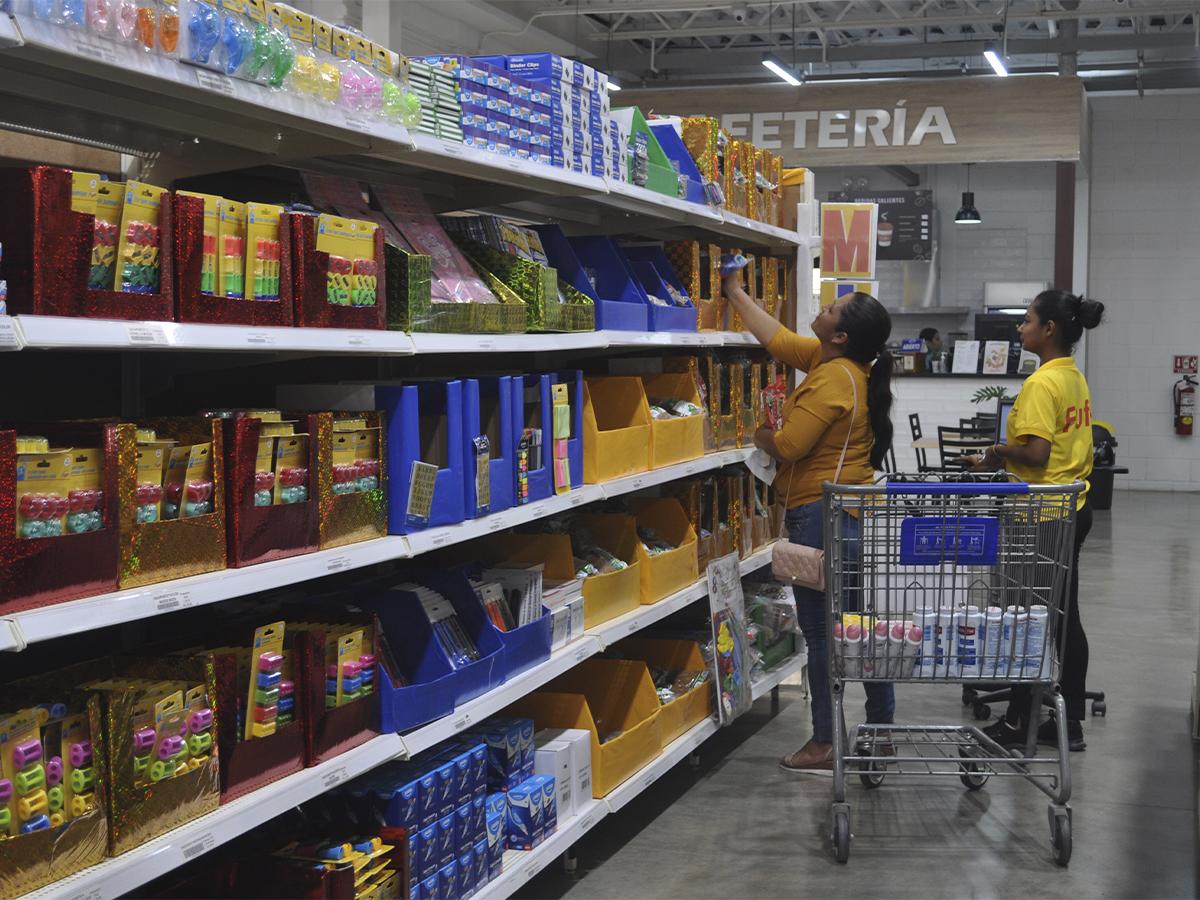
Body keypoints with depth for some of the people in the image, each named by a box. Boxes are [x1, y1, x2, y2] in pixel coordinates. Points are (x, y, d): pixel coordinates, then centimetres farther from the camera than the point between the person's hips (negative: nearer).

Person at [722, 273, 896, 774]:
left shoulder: (832, 379, -19)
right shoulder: (836, 361, 9)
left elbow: (788, 446, -19)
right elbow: (778, 340, 19)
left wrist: (761, 437, 3)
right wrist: (736, 295, 24)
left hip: (820, 513, -10)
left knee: (821, 629, -3)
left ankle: (826, 744, 3)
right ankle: (881, 727, 23)